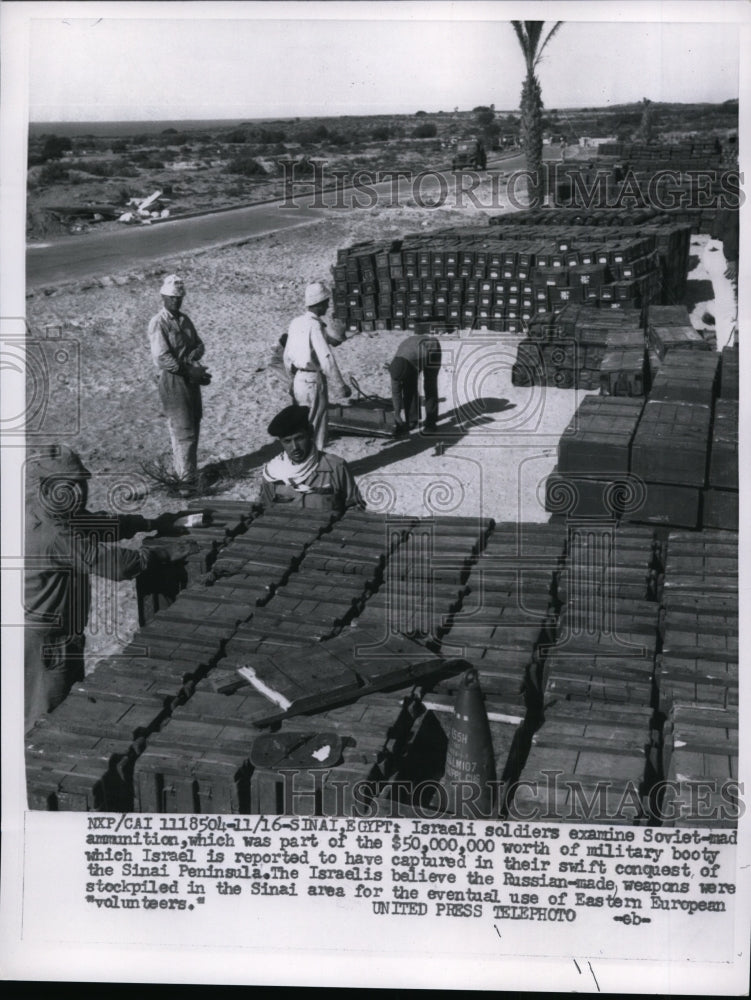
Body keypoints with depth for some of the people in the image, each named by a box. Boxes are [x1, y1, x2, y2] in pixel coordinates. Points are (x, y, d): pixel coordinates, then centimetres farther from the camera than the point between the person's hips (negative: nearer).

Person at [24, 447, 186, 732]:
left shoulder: (57, 518, 0)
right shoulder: (55, 536, -30)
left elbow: (101, 523, 13)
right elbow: (117, 565, -30)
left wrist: (152, 524, 10)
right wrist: (163, 554, -20)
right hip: (45, 641, -10)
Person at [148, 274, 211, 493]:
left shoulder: (184, 320, 12)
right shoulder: (158, 323, -12)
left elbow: (199, 344, 14)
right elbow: (161, 358, -19)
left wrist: (194, 354, -10)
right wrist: (191, 370, -19)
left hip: (190, 378, 8)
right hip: (172, 380, -8)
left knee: (192, 426, 14)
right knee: (184, 431, -8)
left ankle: (181, 469, 28)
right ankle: (187, 479, -5)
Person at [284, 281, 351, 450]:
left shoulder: (296, 322, 5)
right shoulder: (315, 326, -19)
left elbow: (288, 355, 14)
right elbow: (327, 360, -25)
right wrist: (341, 386, -20)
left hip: (298, 379, 8)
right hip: (313, 381, -8)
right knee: (316, 426, 2)